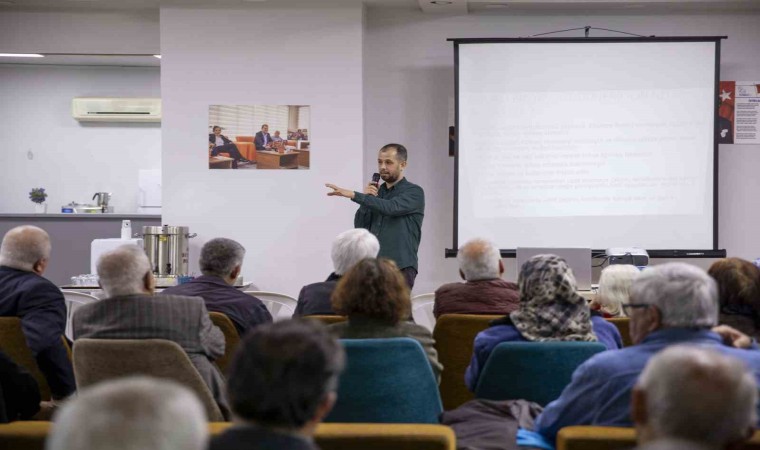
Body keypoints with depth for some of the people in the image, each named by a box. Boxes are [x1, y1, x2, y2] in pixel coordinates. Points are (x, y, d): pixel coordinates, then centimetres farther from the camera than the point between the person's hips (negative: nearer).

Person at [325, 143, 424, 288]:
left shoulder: (414, 192, -3)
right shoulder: (377, 192, 15)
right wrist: (366, 198, -4)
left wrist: (354, 195, -26)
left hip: (401, 268, -5)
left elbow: (390, 208, -22)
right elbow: (360, 226, 10)